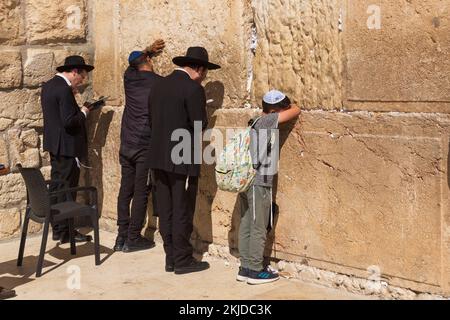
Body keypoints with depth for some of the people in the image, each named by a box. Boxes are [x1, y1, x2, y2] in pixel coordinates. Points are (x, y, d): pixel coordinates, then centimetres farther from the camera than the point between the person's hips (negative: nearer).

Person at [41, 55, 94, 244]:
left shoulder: (48, 86, 9)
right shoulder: (65, 89, -20)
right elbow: (69, 122, -24)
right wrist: (83, 113, -7)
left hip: (54, 145, 10)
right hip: (67, 147, -10)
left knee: (56, 187, 15)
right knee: (67, 190, -1)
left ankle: (57, 228, 25)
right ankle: (64, 231, 6)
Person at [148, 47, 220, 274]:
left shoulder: (158, 86, 10)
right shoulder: (193, 88, -13)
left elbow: (153, 120, 14)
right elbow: (200, 126, -13)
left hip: (159, 158, 7)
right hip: (183, 160, -7)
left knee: (165, 210, 11)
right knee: (182, 211, 2)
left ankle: (171, 258, 19)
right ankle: (182, 260, 10)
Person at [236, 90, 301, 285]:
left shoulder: (254, 123, 13)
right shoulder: (268, 121, -11)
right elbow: (296, 111, -6)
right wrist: (288, 106, 14)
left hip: (246, 181, 8)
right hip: (259, 183, -8)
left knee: (246, 225, 11)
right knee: (259, 228, 0)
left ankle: (245, 268, 18)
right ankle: (255, 271, 7)